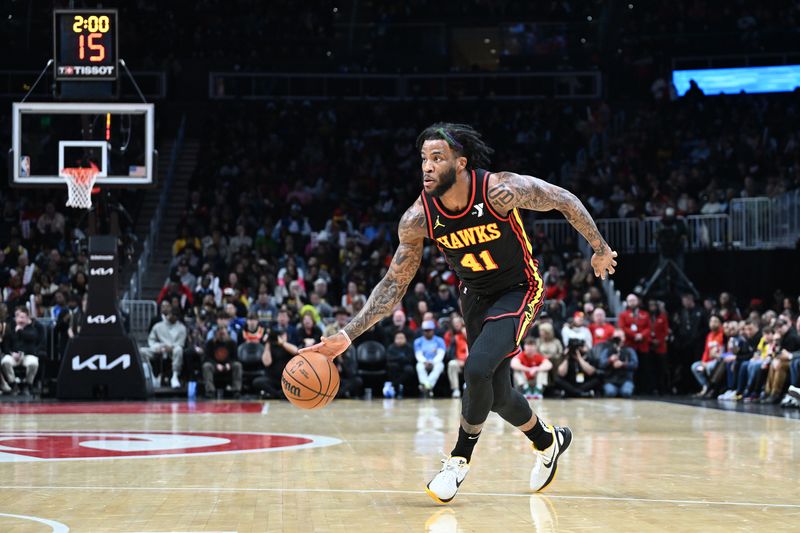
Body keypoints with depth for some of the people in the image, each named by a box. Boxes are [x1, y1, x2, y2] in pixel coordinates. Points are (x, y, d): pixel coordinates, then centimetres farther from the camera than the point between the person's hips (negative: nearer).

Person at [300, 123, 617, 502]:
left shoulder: (501, 190, -29)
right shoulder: (418, 218, -19)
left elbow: (564, 201, -13)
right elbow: (394, 284, -10)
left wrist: (600, 249, -4)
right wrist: (347, 336, -18)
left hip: (518, 290, -5)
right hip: (475, 296, 5)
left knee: (477, 369, -25)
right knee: (498, 395, 12)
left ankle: (460, 459, -3)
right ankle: (547, 441, 43)